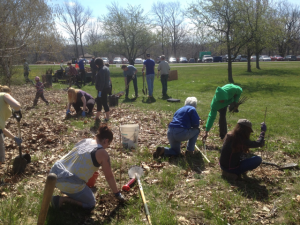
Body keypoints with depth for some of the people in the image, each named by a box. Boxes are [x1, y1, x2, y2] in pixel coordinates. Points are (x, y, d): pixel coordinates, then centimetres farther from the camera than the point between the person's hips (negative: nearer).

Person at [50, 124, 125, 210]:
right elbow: (109, 177, 0)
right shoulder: (103, 154, -8)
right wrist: (117, 194, 14)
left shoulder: (85, 140, 12)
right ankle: (62, 199, -2)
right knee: (90, 204, 14)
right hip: (70, 185, -8)